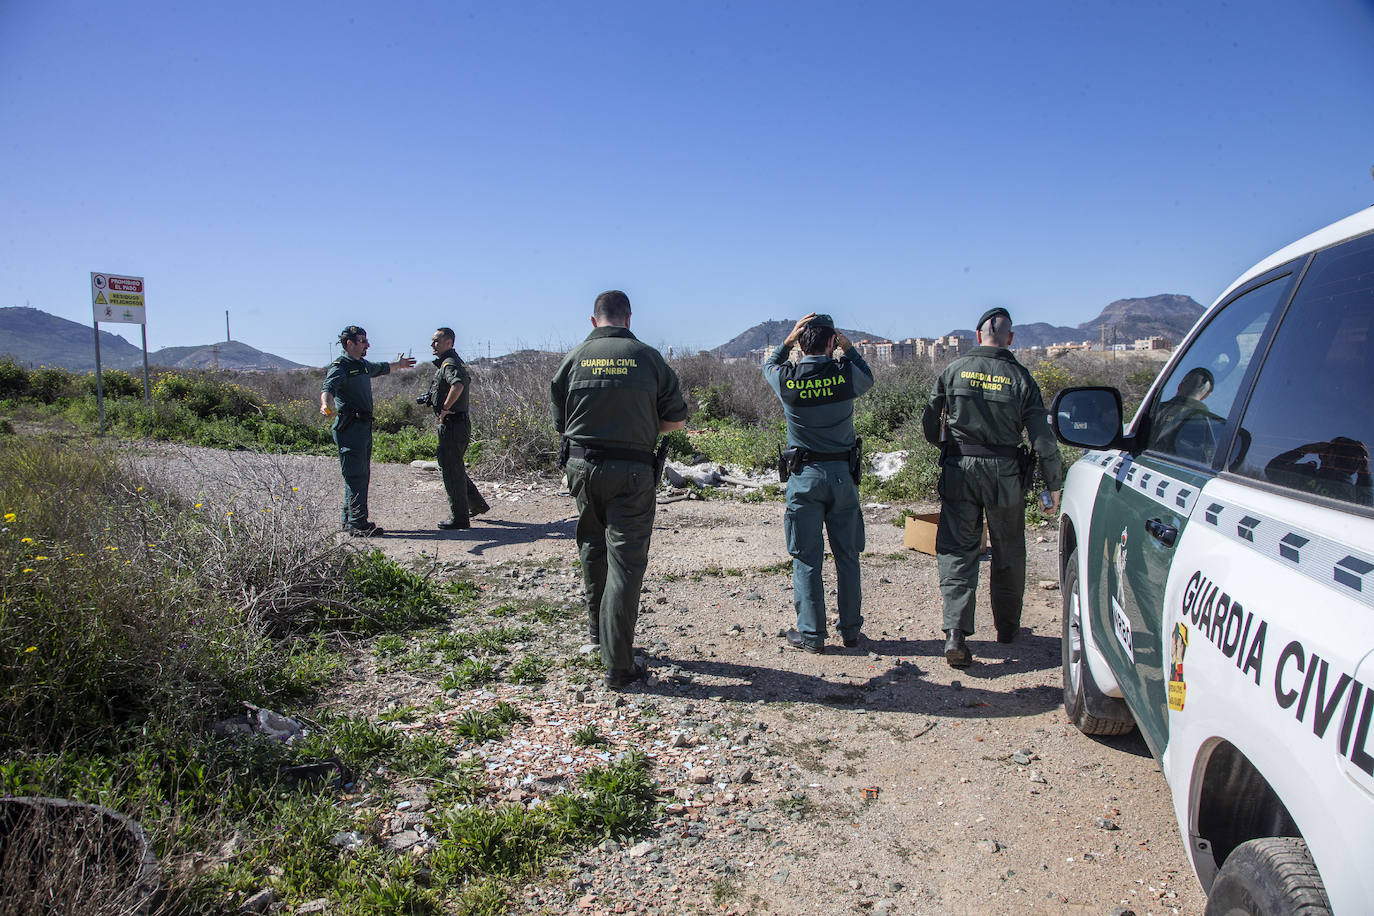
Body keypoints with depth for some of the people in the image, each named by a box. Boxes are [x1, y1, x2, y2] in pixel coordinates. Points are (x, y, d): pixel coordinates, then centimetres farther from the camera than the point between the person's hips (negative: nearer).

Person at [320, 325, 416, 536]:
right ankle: (357, 523, -6)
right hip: (349, 427, -10)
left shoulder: (363, 365, 18)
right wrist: (326, 404, -50)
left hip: (364, 427, 10)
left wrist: (399, 364, 59)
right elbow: (328, 387, -28)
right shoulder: (340, 367, -10)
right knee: (355, 475, -9)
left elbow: (381, 368, 40)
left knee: (362, 475, 12)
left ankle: (349, 519, 21)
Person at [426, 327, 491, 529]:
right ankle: (476, 504, 30)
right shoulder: (447, 362, 17)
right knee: (454, 467, 20)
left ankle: (459, 518, 2)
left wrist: (445, 408, -26)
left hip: (452, 424, -11)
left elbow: (458, 385, -37)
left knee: (451, 469, -4)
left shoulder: (450, 364, -16)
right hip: (458, 424, 11)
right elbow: (467, 382, 34)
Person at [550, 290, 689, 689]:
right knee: (625, 562, 0)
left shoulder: (574, 358, 1)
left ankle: (598, 628, 40)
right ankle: (618, 664, 1)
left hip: (582, 466, 3)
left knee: (593, 548, 24)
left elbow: (560, 420, 7)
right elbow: (676, 419, 2)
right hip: (632, 470, -3)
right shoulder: (648, 357, -4)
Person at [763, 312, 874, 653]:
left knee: (807, 559, 5)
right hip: (843, 474, 1)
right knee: (847, 556, 12)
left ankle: (811, 634, 10)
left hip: (804, 476, -1)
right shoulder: (846, 374, -7)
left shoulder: (787, 379, -8)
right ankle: (850, 630, 21)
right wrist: (846, 344, 16)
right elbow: (868, 376, 18)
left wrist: (791, 336, 11)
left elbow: (768, 362, 17)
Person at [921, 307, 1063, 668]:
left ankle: (955, 630, -13)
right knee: (1008, 553, 16)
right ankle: (1007, 627, 31)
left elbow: (929, 424, 6)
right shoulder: (1020, 377, -4)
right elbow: (1043, 439, -5)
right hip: (1005, 474, 0)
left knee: (957, 550, 3)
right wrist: (1054, 485, 4)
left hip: (959, 471, 0)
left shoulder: (954, 370, -1)